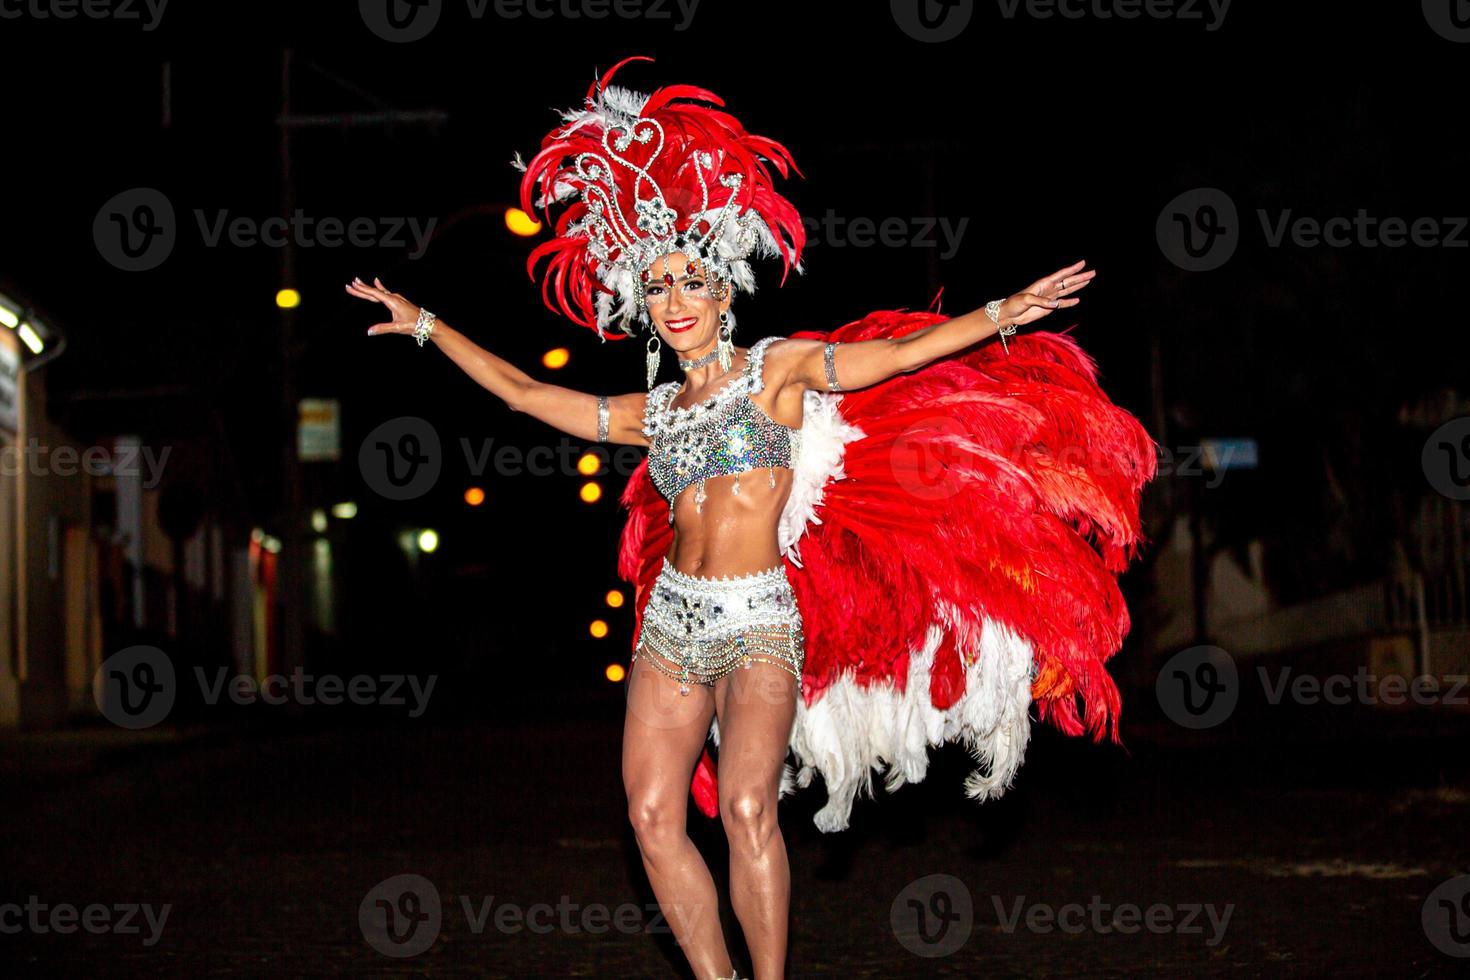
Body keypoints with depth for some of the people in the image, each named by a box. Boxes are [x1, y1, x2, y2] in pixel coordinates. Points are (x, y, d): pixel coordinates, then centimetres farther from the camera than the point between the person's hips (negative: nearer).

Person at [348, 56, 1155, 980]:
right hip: (672, 621, 5)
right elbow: (521, 390, 21)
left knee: (746, 806, -22)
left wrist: (1002, 314, -17)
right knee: (653, 814, -6)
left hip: (759, 624, -5)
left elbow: (897, 354, -6)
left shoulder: (778, 370, 3)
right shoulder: (650, 413, 14)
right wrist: (423, 323, 26)